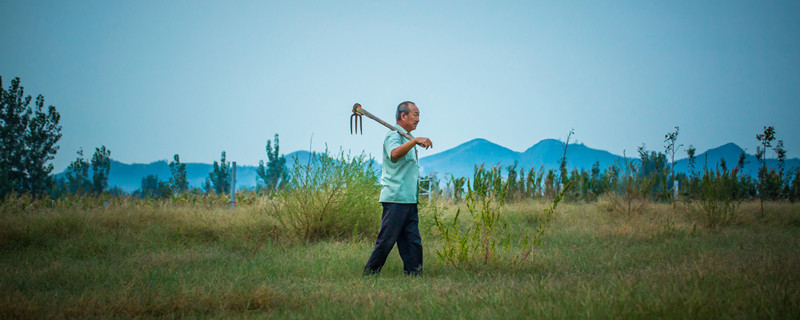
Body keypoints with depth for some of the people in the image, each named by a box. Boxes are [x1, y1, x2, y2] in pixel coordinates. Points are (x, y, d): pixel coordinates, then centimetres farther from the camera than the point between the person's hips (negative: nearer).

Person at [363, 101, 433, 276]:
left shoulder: (406, 138, 23)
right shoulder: (393, 135, -8)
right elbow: (394, 153, -33)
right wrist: (415, 140, -42)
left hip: (409, 199, 9)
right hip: (395, 198, -9)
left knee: (413, 241, 6)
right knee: (386, 240, -8)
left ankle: (414, 274, 7)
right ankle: (369, 274, 0)